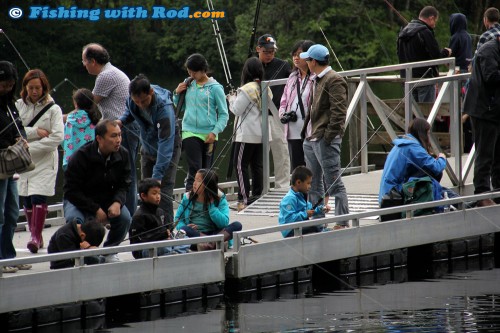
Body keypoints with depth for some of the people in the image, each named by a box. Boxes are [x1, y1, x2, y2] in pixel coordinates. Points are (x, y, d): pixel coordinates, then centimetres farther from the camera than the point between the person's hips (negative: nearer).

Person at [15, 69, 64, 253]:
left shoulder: (53, 109, -3)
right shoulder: (18, 106, 4)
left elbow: (57, 137, -11)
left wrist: (30, 147, -15)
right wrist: (35, 132, -15)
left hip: (45, 160, -3)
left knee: (38, 197, -15)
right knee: (27, 200, 5)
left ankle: (36, 236, -17)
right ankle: (35, 236, 16)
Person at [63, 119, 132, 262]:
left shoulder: (122, 155, -7)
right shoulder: (81, 157, -21)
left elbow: (123, 185, -1)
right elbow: (71, 190, -19)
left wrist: (117, 202, -25)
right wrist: (95, 210, -26)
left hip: (108, 200, 4)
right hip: (79, 201, -3)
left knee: (124, 217, -25)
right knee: (74, 220, -35)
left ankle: (109, 252, 0)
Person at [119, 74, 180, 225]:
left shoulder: (164, 108, -37)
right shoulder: (132, 100, -17)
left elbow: (165, 144, -37)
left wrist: (157, 176, -40)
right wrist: (122, 120, -15)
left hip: (168, 150, -6)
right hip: (147, 148, 6)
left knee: (163, 192, -15)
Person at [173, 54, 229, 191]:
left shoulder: (215, 88, -3)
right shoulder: (188, 85, 7)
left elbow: (224, 114, -1)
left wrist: (215, 132, -12)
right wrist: (177, 94, 2)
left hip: (209, 135, -1)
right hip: (190, 132, 1)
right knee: (194, 169, -13)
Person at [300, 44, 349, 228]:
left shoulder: (334, 80, -12)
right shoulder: (319, 80, 18)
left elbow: (338, 111, -18)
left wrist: (329, 136, -20)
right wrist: (307, 132, 16)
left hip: (325, 139, -10)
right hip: (311, 139, 10)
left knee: (334, 183, -8)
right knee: (314, 185, 15)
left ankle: (343, 222, -6)